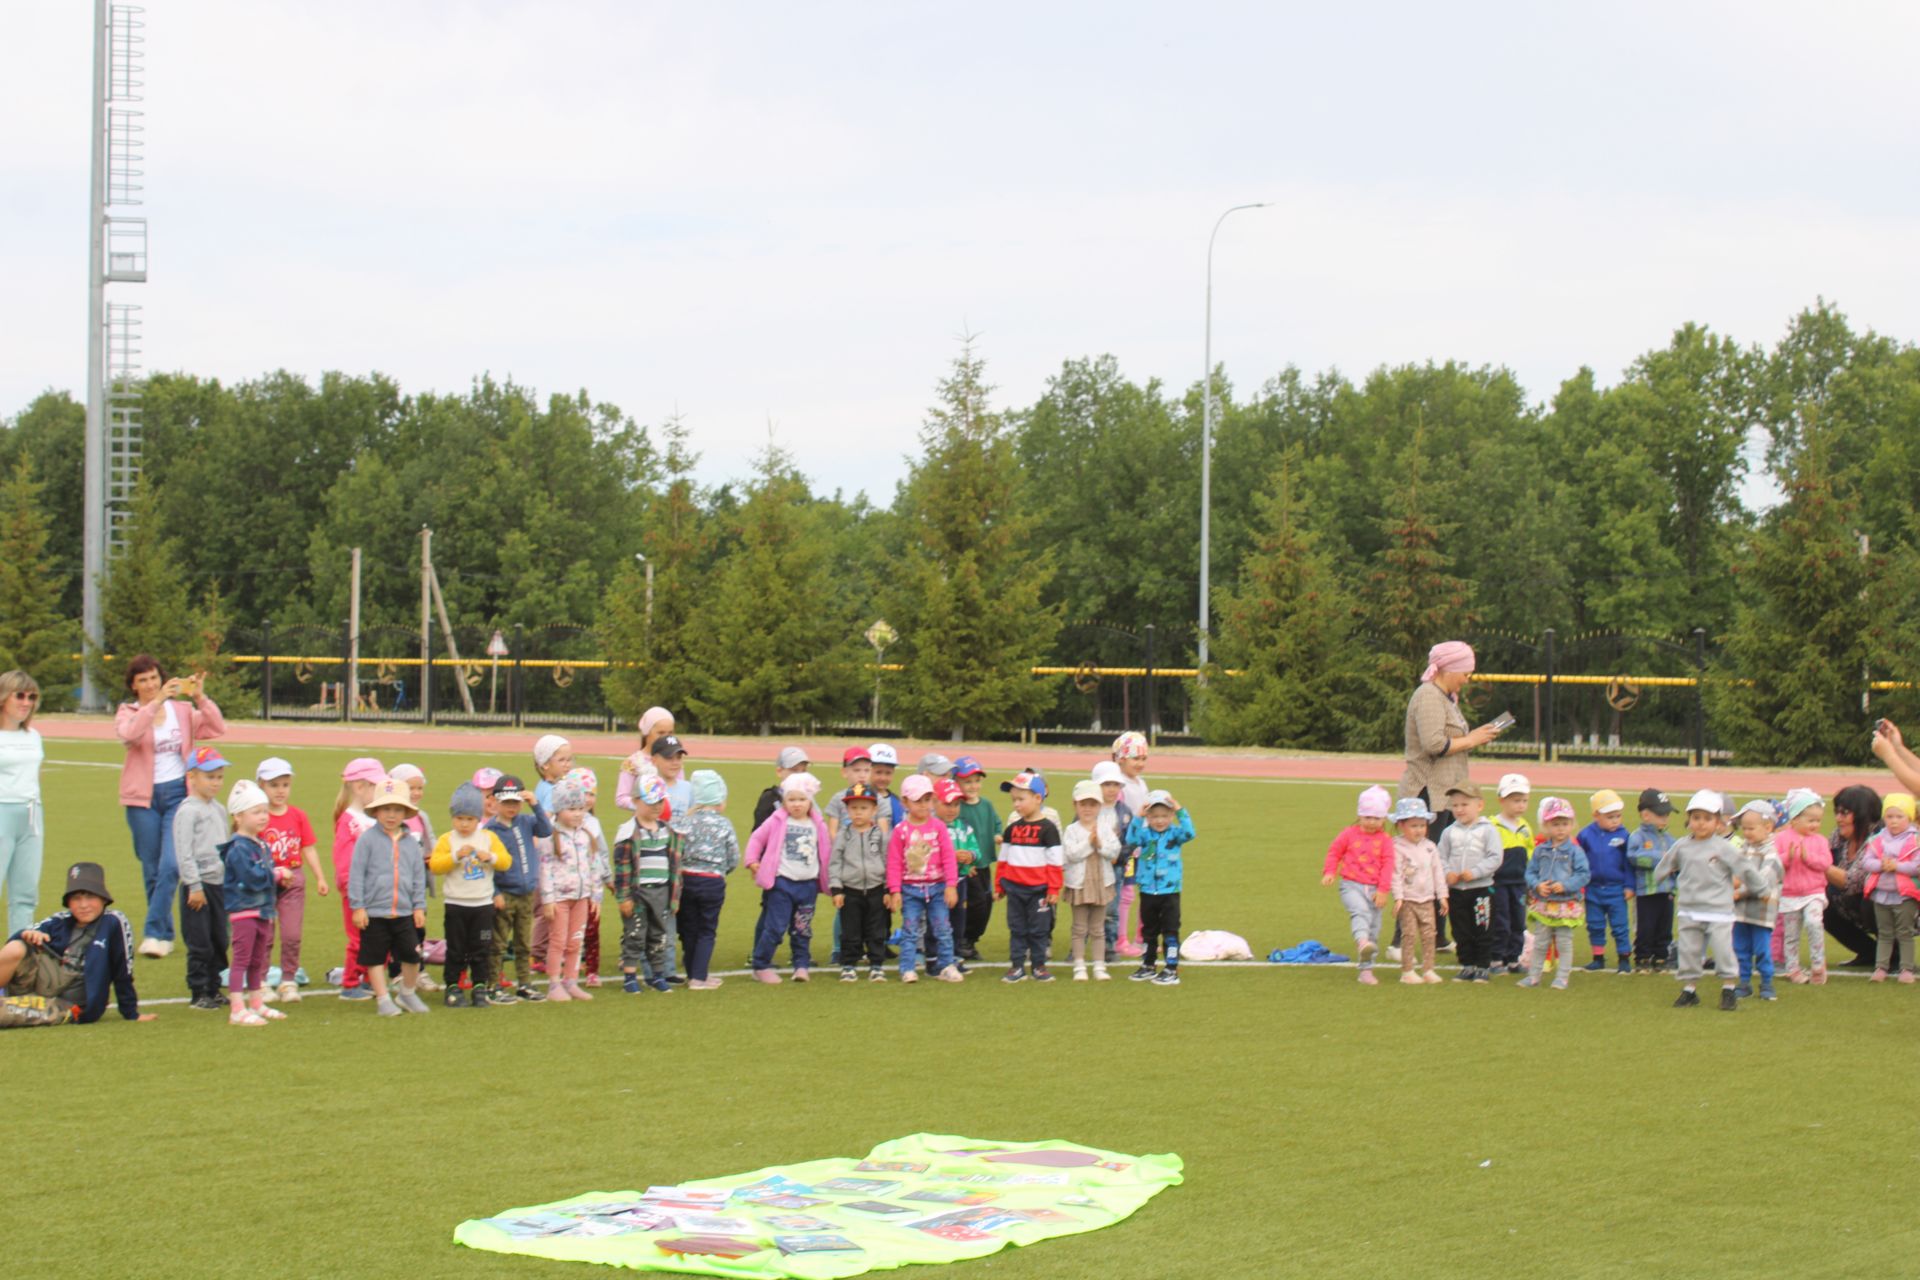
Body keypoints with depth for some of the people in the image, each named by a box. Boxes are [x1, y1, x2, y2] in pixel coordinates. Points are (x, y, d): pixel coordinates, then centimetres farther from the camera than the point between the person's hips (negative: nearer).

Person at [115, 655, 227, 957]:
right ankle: (166, 936, 17)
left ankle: (154, 933, -12)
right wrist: (157, 701, -27)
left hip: (178, 793, 0)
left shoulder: (183, 710, 8)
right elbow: (130, 734, -21)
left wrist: (200, 698, -15)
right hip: (143, 797, 0)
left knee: (171, 865, -14)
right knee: (152, 870, 5)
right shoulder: (128, 713, 3)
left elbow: (218, 728, -3)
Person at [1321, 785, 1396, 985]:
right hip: (1351, 886, -2)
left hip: (1374, 889, 2)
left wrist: (1383, 890, -10)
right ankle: (1361, 940, -59)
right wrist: (1330, 872, -2)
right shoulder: (1349, 834, 4)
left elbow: (1387, 865, -1)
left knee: (1374, 929, 6)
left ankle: (1366, 970, 15)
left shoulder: (1385, 840, 4)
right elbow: (1334, 851, 12)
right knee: (1360, 910, -34)